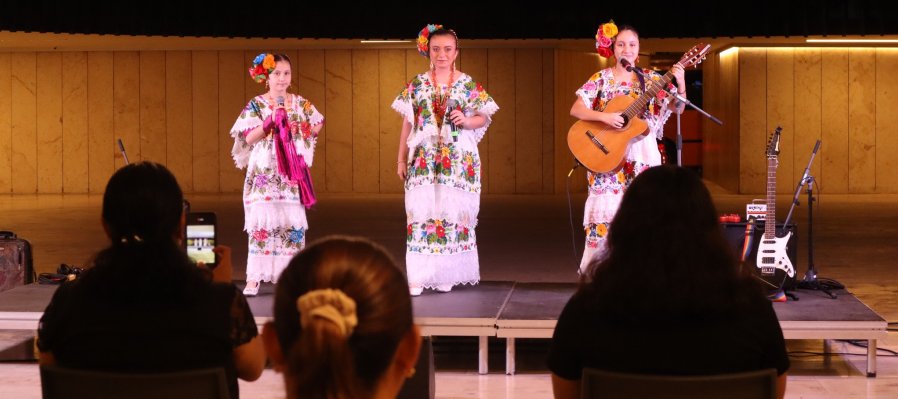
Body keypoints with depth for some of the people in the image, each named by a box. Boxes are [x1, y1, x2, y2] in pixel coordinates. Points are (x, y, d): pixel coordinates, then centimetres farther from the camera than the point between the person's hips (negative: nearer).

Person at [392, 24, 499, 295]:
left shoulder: (468, 85, 3)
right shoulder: (417, 85, 7)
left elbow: (483, 118, 5)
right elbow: (407, 123, 9)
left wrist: (467, 121, -16)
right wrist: (401, 159, 7)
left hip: (459, 161, 0)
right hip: (423, 160, 1)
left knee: (452, 212, -1)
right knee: (421, 212, -7)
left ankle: (446, 274, 7)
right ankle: (418, 276, -6)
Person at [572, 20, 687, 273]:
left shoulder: (651, 79, 6)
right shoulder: (601, 79, 3)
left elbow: (678, 108, -2)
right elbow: (576, 110, -4)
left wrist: (680, 83, -20)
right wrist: (604, 117, -19)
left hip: (642, 156, 1)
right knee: (605, 214, -5)